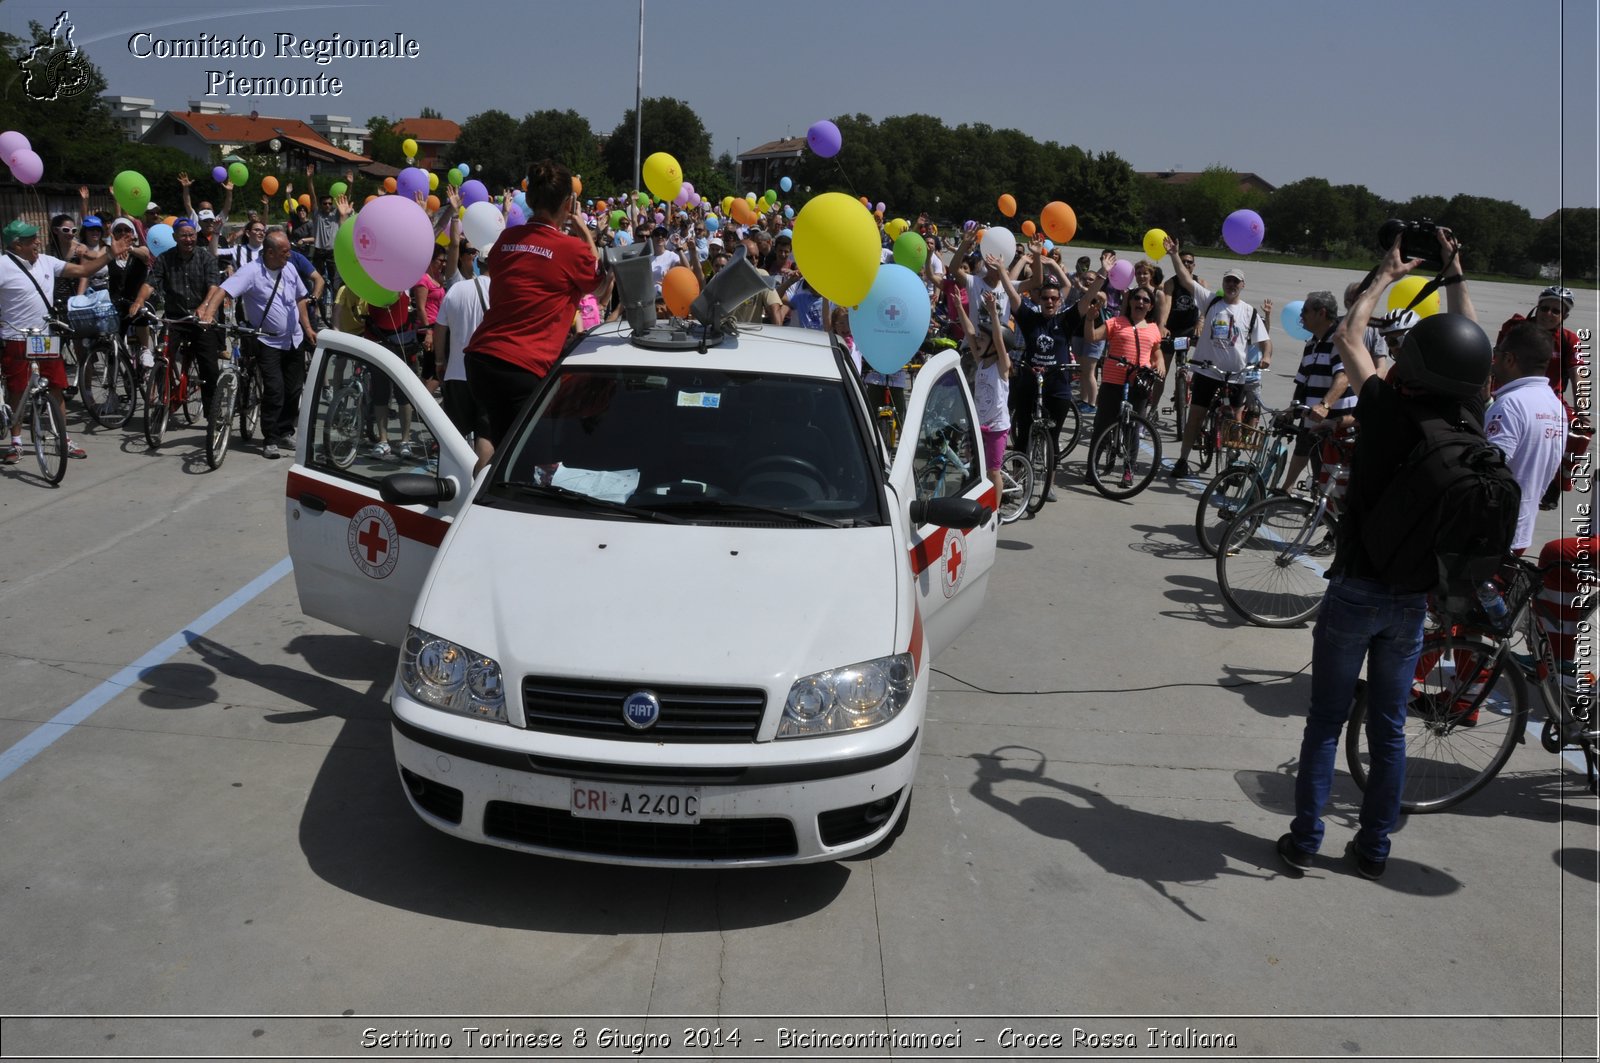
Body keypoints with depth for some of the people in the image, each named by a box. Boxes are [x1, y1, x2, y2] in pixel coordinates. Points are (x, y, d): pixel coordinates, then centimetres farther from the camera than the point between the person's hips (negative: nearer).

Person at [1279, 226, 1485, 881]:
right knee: (1389, 727, 13)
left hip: (1355, 591, -3)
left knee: (1326, 721, 7)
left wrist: (1386, 276, 14)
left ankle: (1304, 841, 13)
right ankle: (1373, 848, 23)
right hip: (1414, 599, 4)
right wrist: (1455, 273, 23)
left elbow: (1348, 337, 0)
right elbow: (1468, 349, 14)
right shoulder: (1467, 426, -5)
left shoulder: (1388, 410, -16)